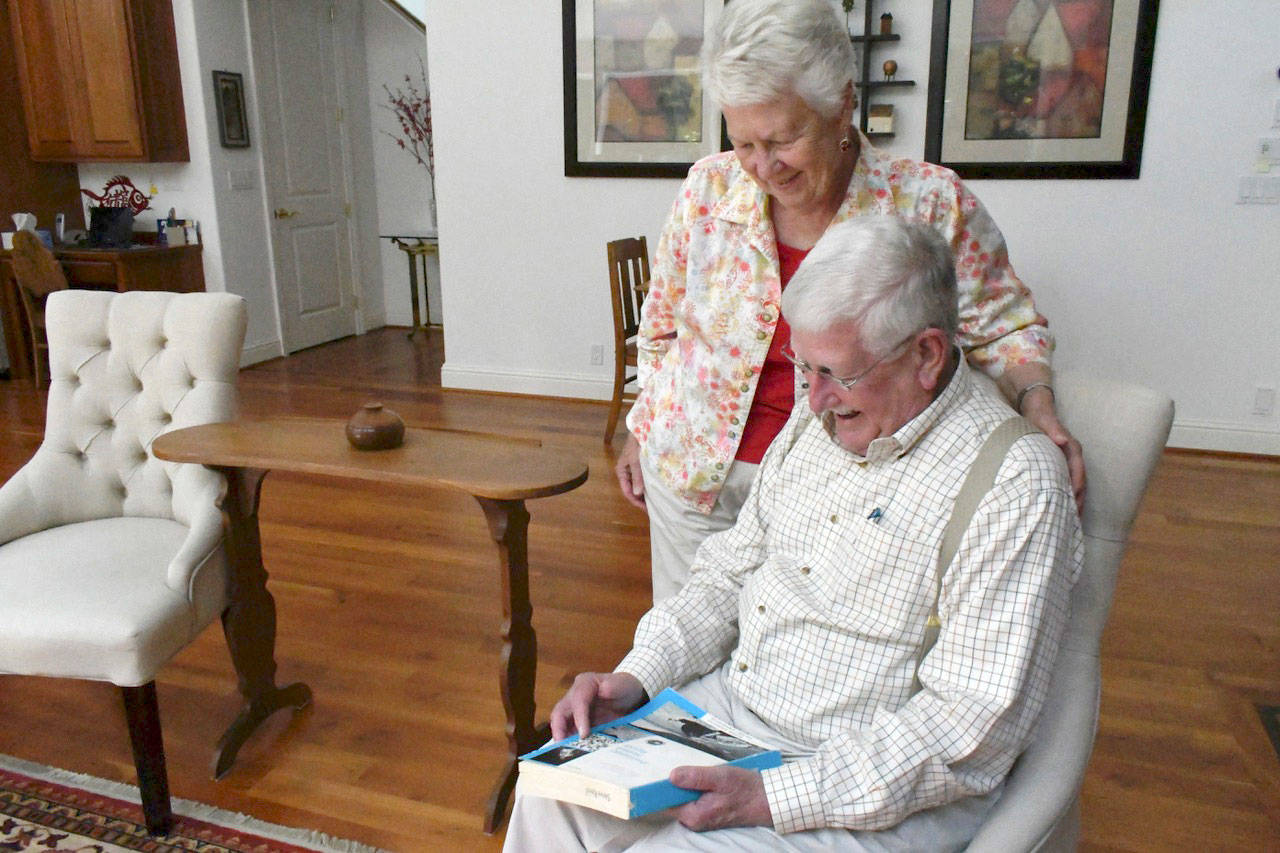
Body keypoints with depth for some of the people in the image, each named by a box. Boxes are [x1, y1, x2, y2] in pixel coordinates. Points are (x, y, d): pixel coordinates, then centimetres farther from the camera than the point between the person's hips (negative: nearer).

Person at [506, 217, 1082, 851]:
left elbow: (974, 724, -22)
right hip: (729, 702, 6)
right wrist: (638, 675, -3)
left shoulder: (1015, 484, -19)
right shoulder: (817, 421, 3)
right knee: (556, 790, -4)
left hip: (873, 796, -6)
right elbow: (731, 572, 10)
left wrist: (773, 797, -25)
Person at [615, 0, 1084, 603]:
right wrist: (643, 429, 13)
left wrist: (1036, 403, -18)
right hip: (694, 476, 2)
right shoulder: (710, 189, -6)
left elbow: (1001, 328, 1)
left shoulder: (931, 203, -12)